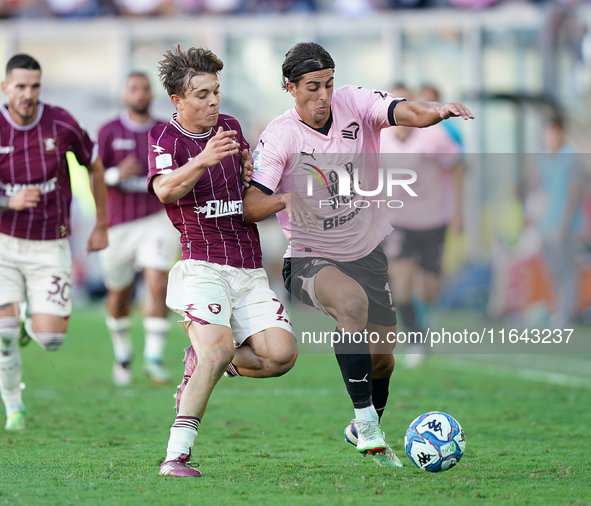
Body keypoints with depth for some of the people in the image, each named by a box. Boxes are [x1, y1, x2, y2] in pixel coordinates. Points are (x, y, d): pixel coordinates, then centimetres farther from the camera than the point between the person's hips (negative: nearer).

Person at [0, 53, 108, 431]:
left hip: (50, 246, 0)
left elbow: (95, 167, 9)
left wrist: (102, 226, 13)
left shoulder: (62, 124, -9)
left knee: (50, 338, -8)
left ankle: (35, 322, 31)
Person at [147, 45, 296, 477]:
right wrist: (203, 159, -39)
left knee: (281, 353, -13)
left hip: (250, 270, 6)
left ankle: (201, 363, 14)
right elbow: (165, 190, -22)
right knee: (220, 347, -28)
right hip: (203, 266, -6)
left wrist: (253, 173, 9)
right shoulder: (165, 137, -1)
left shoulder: (230, 128, 16)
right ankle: (176, 455, -28)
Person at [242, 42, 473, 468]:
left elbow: (404, 112, -26)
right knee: (352, 300, -36)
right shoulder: (280, 136, -17)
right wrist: (284, 200, -45)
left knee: (382, 357, 8)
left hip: (367, 253, 4)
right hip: (310, 260, -4)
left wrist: (437, 111, -48)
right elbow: (250, 207, -24)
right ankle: (365, 418, -28)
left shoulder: (354, 104, -9)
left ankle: (365, 432, 39)